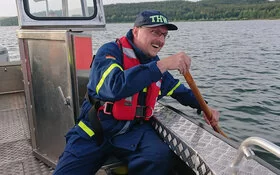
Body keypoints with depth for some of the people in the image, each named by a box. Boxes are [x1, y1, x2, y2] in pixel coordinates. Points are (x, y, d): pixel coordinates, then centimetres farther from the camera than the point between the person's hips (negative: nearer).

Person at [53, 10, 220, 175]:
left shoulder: (156, 65, 9)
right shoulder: (110, 51, -10)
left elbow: (180, 90, 23)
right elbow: (115, 87, -31)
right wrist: (162, 64, -32)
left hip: (134, 130, 4)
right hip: (94, 131, -3)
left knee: (161, 157, -24)